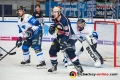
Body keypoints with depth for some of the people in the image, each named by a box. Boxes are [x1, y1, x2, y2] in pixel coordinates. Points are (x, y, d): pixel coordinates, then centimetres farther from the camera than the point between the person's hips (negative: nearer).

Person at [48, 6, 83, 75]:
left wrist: (64, 42, -37)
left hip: (68, 37, -9)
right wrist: (52, 27, 4)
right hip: (59, 37, 9)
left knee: (70, 52, -23)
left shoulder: (65, 20, -29)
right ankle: (54, 66, 23)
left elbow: (68, 33, -31)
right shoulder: (55, 19, -2)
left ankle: (79, 67, -19)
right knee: (52, 50, 5)